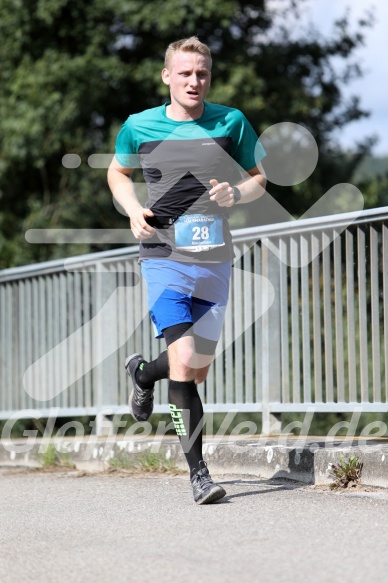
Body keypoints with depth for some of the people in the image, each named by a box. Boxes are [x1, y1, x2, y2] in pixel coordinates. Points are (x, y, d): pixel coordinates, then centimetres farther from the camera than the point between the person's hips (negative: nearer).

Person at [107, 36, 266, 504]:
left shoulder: (232, 123, 1)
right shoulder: (139, 127, 0)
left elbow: (258, 180, 11)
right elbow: (117, 172, 18)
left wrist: (236, 193, -12)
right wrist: (133, 210, -2)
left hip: (215, 261, 3)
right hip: (164, 257, -3)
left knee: (200, 367, 12)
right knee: (183, 361, -17)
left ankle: (142, 374, 45)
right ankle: (198, 470, -9)